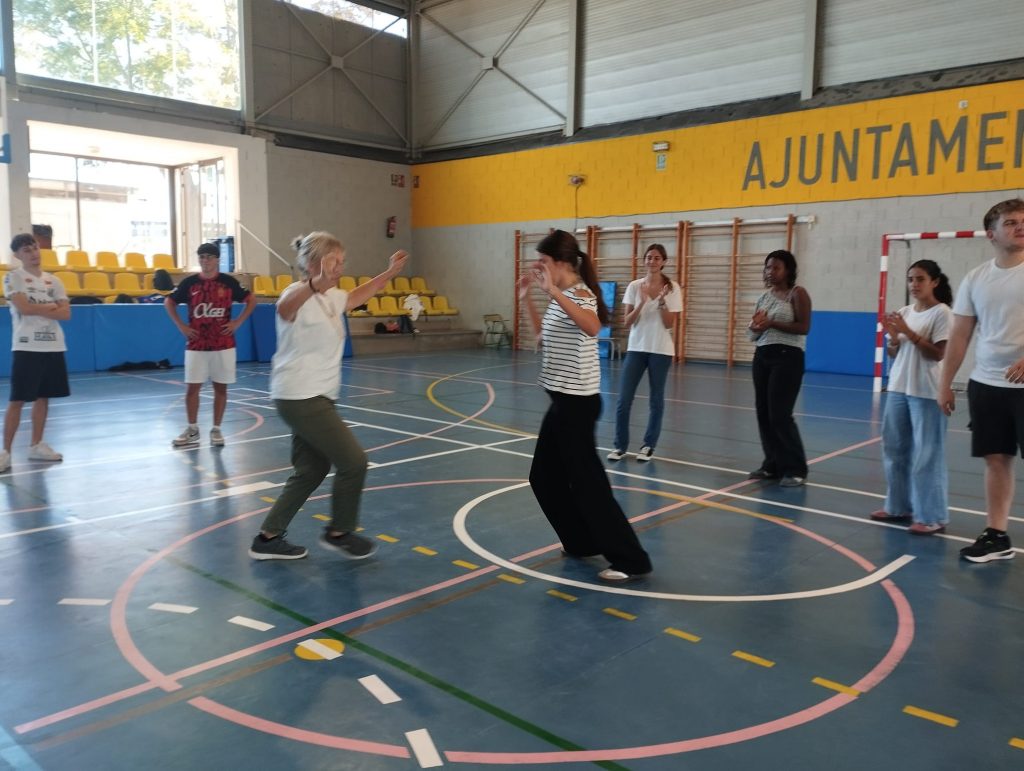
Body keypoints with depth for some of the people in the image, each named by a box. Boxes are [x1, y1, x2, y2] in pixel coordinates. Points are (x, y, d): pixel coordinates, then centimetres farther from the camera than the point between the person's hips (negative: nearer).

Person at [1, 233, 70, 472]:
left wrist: (37, 309, -10)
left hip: (53, 347, 5)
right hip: (26, 347, -5)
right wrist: (51, 306, -4)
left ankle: (36, 446, 20)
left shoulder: (53, 281, 12)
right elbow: (24, 307, -16)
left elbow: (66, 313, 1)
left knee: (43, 397, 10)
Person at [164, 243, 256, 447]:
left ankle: (216, 430, 13)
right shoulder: (189, 282, 1)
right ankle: (192, 430, 14)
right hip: (196, 345, 1)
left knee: (220, 387, 4)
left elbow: (251, 300, 5)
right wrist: (181, 326, 3)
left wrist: (237, 322, -3)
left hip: (223, 344, -1)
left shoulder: (228, 282, -2)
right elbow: (169, 302, 13)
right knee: (192, 387, 2)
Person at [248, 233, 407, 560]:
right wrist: (317, 283, -63)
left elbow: (356, 296, 34)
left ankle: (268, 538, 22)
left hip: (315, 398, 10)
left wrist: (389, 273, 29)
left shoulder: (329, 297, 11)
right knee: (353, 462, -5)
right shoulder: (299, 294, -17)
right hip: (301, 398, -10)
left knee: (311, 470, 13)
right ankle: (339, 533, 14)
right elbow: (285, 307, -43)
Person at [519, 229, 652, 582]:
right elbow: (544, 333, 29)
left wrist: (552, 291, -43)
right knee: (544, 479, 15)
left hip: (577, 403, -10)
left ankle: (631, 560, 3)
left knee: (587, 483, -6)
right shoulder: (562, 297, 12)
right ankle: (582, 543, 28)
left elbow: (592, 328, -40)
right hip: (562, 401, 10)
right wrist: (527, 298, 19)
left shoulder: (578, 294, -16)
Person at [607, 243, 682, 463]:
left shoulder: (672, 288, -2)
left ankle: (648, 445, 18)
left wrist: (662, 301, -19)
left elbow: (669, 324, -6)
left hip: (660, 350, -1)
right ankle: (620, 445, 9)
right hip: (636, 348, 1)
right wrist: (642, 302, -17)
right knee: (624, 399, -3)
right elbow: (627, 322, -3)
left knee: (656, 399, 6)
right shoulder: (634, 286, 2)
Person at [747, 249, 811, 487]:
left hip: (787, 357, -7)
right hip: (762, 356, 7)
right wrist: (755, 327, -6)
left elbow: (804, 327, -14)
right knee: (763, 413, 6)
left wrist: (771, 324, -20)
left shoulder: (797, 294, -5)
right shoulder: (763, 297, 15)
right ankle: (772, 465, 16)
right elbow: (754, 334, 18)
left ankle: (795, 469, 0)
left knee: (780, 414, -11)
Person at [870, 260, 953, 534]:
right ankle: (898, 506, 24)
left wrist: (909, 332, -19)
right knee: (894, 449, 12)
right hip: (898, 388, 7)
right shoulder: (904, 312, 11)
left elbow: (938, 354, -14)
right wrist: (894, 337, -7)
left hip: (926, 393, -7)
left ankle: (932, 516, 2)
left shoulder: (941, 313, -7)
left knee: (926, 454, -5)